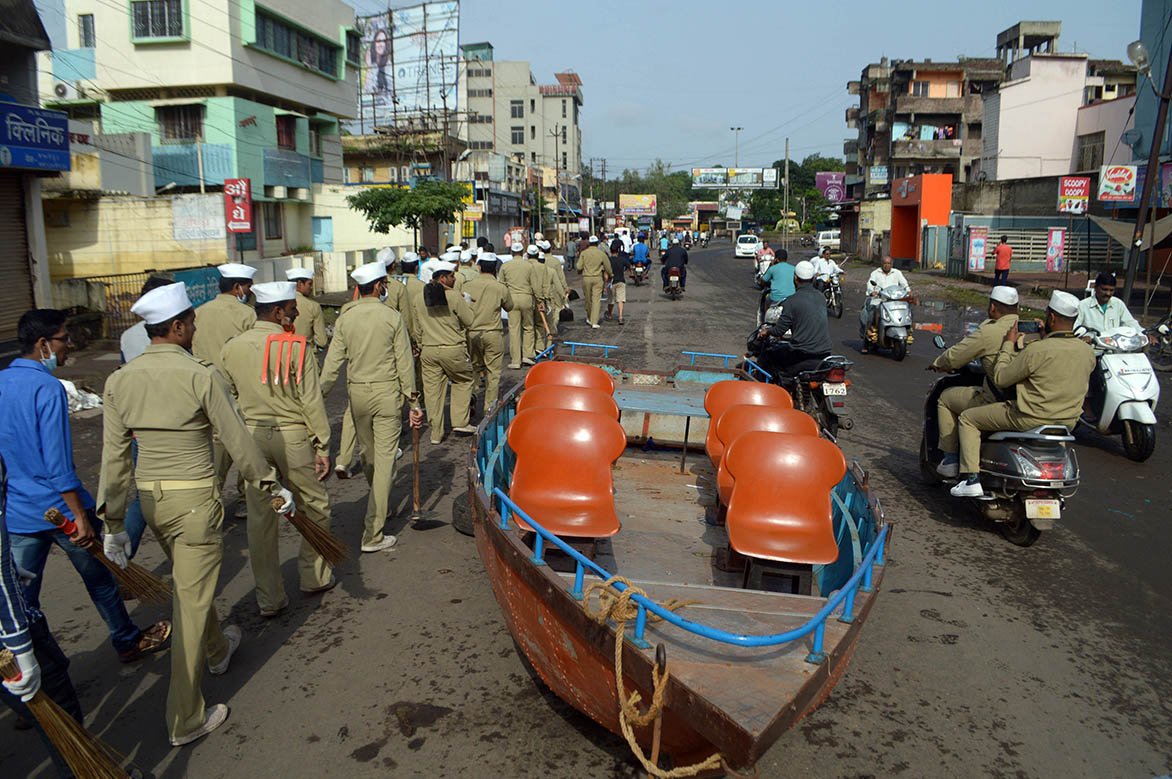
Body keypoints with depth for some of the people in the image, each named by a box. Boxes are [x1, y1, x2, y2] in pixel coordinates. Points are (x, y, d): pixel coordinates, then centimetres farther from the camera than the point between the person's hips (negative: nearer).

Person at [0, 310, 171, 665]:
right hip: (58, 509, -6)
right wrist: (80, 516, -18)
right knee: (100, 579, 14)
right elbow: (58, 463, -22)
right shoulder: (47, 388, -19)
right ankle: (128, 642, 32)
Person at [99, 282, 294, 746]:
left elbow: (114, 457, 2)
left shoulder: (119, 381, -1)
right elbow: (238, 443, -12)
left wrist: (113, 522, 9)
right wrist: (273, 487, 2)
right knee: (192, 601, 3)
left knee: (189, 583, 28)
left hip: (148, 498, 6)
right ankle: (185, 720, 13)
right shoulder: (202, 376, -17)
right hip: (195, 500, -6)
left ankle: (217, 651, 53)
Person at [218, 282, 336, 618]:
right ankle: (314, 576, 27)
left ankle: (268, 598, 17)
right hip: (292, 435, -4)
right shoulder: (297, 348, -12)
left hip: (250, 435, 4)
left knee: (260, 516, 10)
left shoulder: (231, 348, 1)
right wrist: (322, 445, -5)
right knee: (313, 507, 15)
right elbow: (311, 401, -11)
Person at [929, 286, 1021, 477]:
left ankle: (950, 461, 15)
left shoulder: (988, 332, -14)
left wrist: (938, 364, 15)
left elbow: (954, 357, -5)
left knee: (945, 398, 14)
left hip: (996, 404, -7)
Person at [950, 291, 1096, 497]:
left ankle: (971, 479, -2)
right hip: (1068, 422, 7)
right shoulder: (1088, 352, -1)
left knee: (968, 419, 7)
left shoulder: (1037, 350, -22)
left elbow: (1000, 378, -13)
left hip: (1030, 419, -7)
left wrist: (1008, 344, -1)